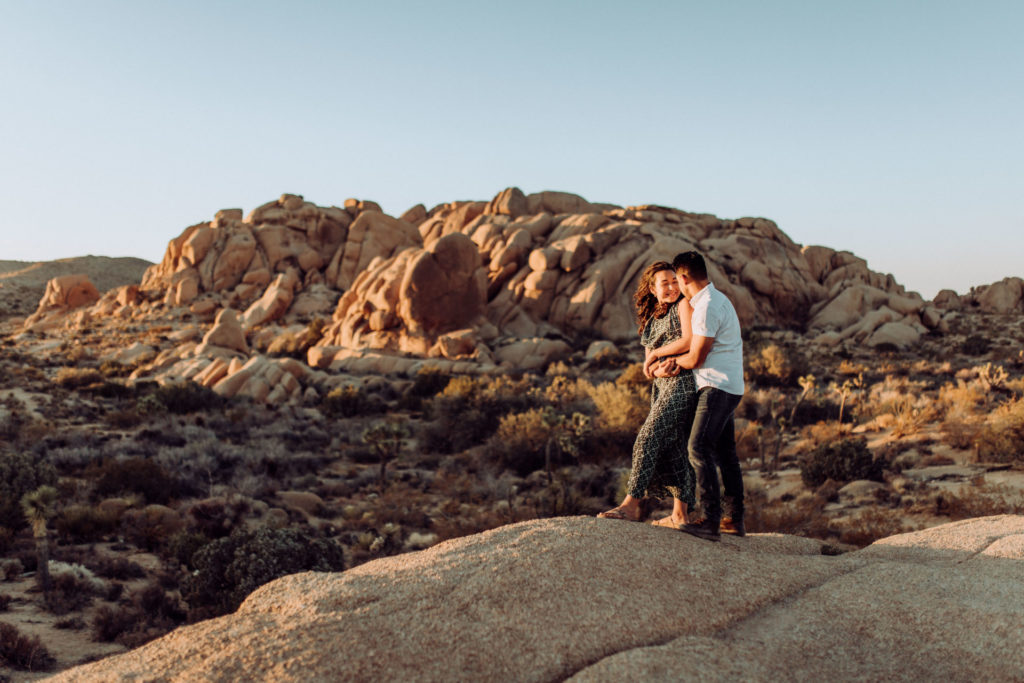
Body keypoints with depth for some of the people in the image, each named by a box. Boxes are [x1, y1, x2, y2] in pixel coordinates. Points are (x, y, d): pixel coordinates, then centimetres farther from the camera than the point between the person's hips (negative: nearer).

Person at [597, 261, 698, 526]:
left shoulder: (684, 305, 1)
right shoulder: (649, 320, 18)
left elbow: (690, 340, -14)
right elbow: (648, 369, 14)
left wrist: (654, 356, -4)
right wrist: (658, 370, -11)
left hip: (683, 382, -7)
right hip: (662, 386, 7)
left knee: (649, 438, -16)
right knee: (672, 449, 5)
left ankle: (632, 504, -16)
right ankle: (679, 514, 9)